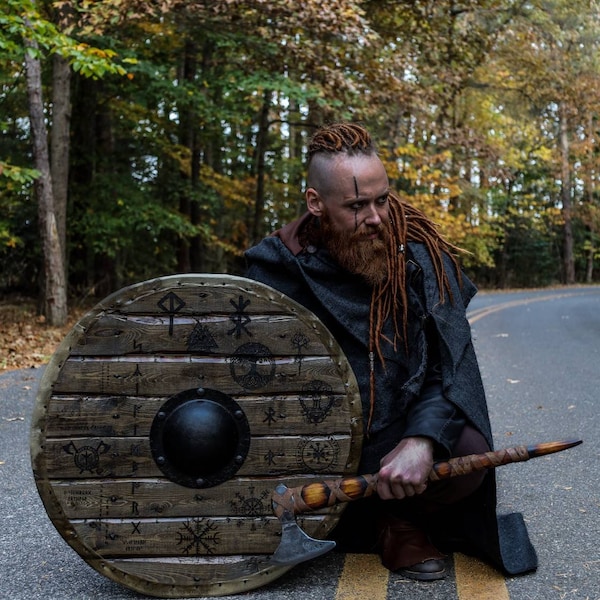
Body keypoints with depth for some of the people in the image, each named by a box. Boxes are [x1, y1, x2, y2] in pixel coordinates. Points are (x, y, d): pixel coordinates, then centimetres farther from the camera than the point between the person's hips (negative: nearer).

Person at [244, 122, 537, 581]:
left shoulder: (420, 254, -7)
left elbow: (450, 365, -12)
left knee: (469, 452, -29)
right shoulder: (278, 265, -7)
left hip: (400, 443, -1)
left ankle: (399, 521, 4)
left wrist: (423, 439, -31)